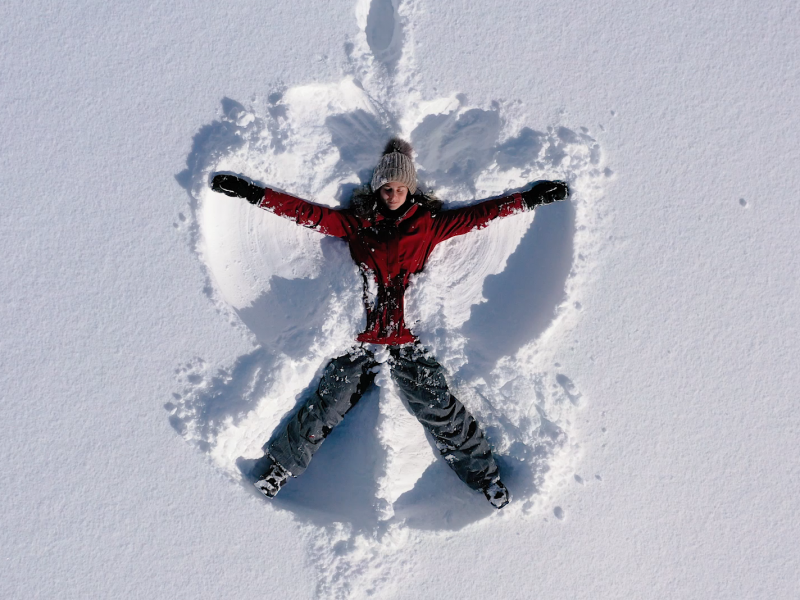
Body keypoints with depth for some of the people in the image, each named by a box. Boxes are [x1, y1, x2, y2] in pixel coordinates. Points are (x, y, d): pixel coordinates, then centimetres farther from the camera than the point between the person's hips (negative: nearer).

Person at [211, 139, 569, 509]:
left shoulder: (429, 224, 9)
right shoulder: (356, 222, 9)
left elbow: (479, 215, 12)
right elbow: (307, 213, 9)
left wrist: (530, 199, 11)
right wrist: (253, 194, 5)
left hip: (408, 339, 0)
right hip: (360, 339, 1)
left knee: (439, 410, -5)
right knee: (325, 409, 0)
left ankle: (483, 475, 12)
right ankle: (283, 465, 20)